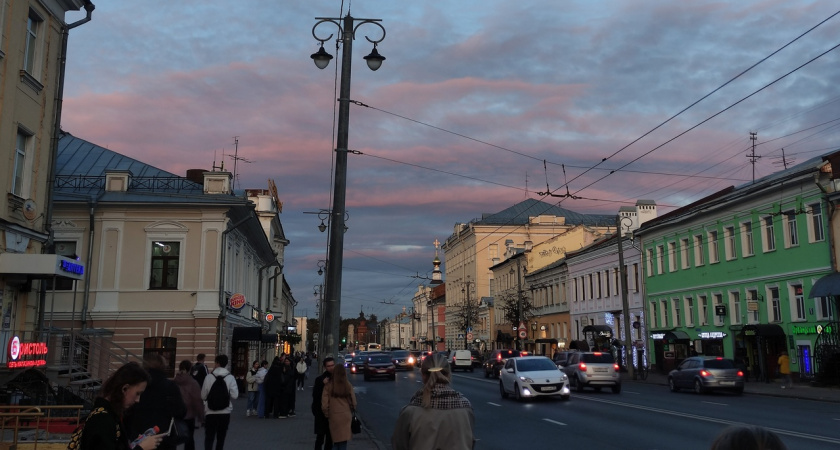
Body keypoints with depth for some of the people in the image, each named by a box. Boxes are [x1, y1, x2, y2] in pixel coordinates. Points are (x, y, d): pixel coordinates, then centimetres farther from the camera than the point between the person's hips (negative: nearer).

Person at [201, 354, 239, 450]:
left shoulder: (209, 377, -7)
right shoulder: (230, 377, -7)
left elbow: (203, 396, -3)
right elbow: (235, 395, -10)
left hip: (210, 412, -1)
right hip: (225, 412, 1)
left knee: (209, 437, 2)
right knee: (221, 438, 15)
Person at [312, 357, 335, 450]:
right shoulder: (320, 379, -6)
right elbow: (315, 395, -14)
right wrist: (323, 384, -23)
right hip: (322, 414, -4)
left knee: (330, 439, 12)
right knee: (320, 437, -4)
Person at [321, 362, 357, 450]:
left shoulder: (328, 386, -8)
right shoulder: (348, 385, -5)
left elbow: (324, 405, -8)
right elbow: (353, 402, -1)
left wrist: (327, 416, 9)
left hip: (334, 417, -1)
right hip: (346, 416, 1)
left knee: (335, 441, 12)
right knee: (344, 441, 10)